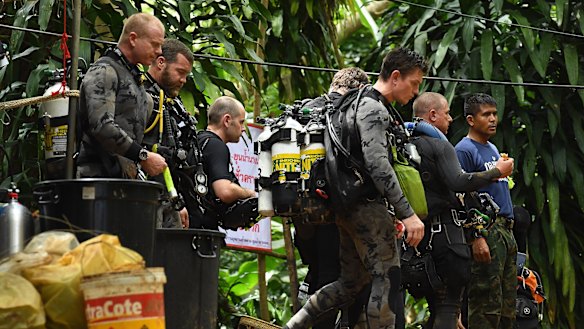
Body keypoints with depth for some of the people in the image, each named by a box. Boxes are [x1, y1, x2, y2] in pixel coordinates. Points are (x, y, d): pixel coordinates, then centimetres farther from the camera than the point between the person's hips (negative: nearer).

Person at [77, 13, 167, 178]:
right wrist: (143, 156, -19)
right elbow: (102, 126, -21)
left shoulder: (134, 77, 24)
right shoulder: (103, 72, -8)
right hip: (99, 175, -9)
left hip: (125, 177, 9)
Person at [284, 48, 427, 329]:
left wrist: (392, 214, 24)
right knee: (388, 281, -7)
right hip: (368, 208, -10)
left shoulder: (365, 104, 21)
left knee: (350, 282, 14)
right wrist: (407, 213, -26)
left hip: (349, 208, 10)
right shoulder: (374, 109, -13)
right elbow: (378, 165, -24)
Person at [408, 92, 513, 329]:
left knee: (436, 306, 14)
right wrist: (496, 172, -11)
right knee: (449, 306, -8)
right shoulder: (439, 145, -9)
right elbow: (458, 182, -22)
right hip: (445, 231, -8)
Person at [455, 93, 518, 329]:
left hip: (506, 231, 9)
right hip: (486, 232, -9)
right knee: (487, 304, -11)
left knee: (508, 307, 10)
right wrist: (477, 238, -22)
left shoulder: (493, 149, 20)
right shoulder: (464, 150, -8)